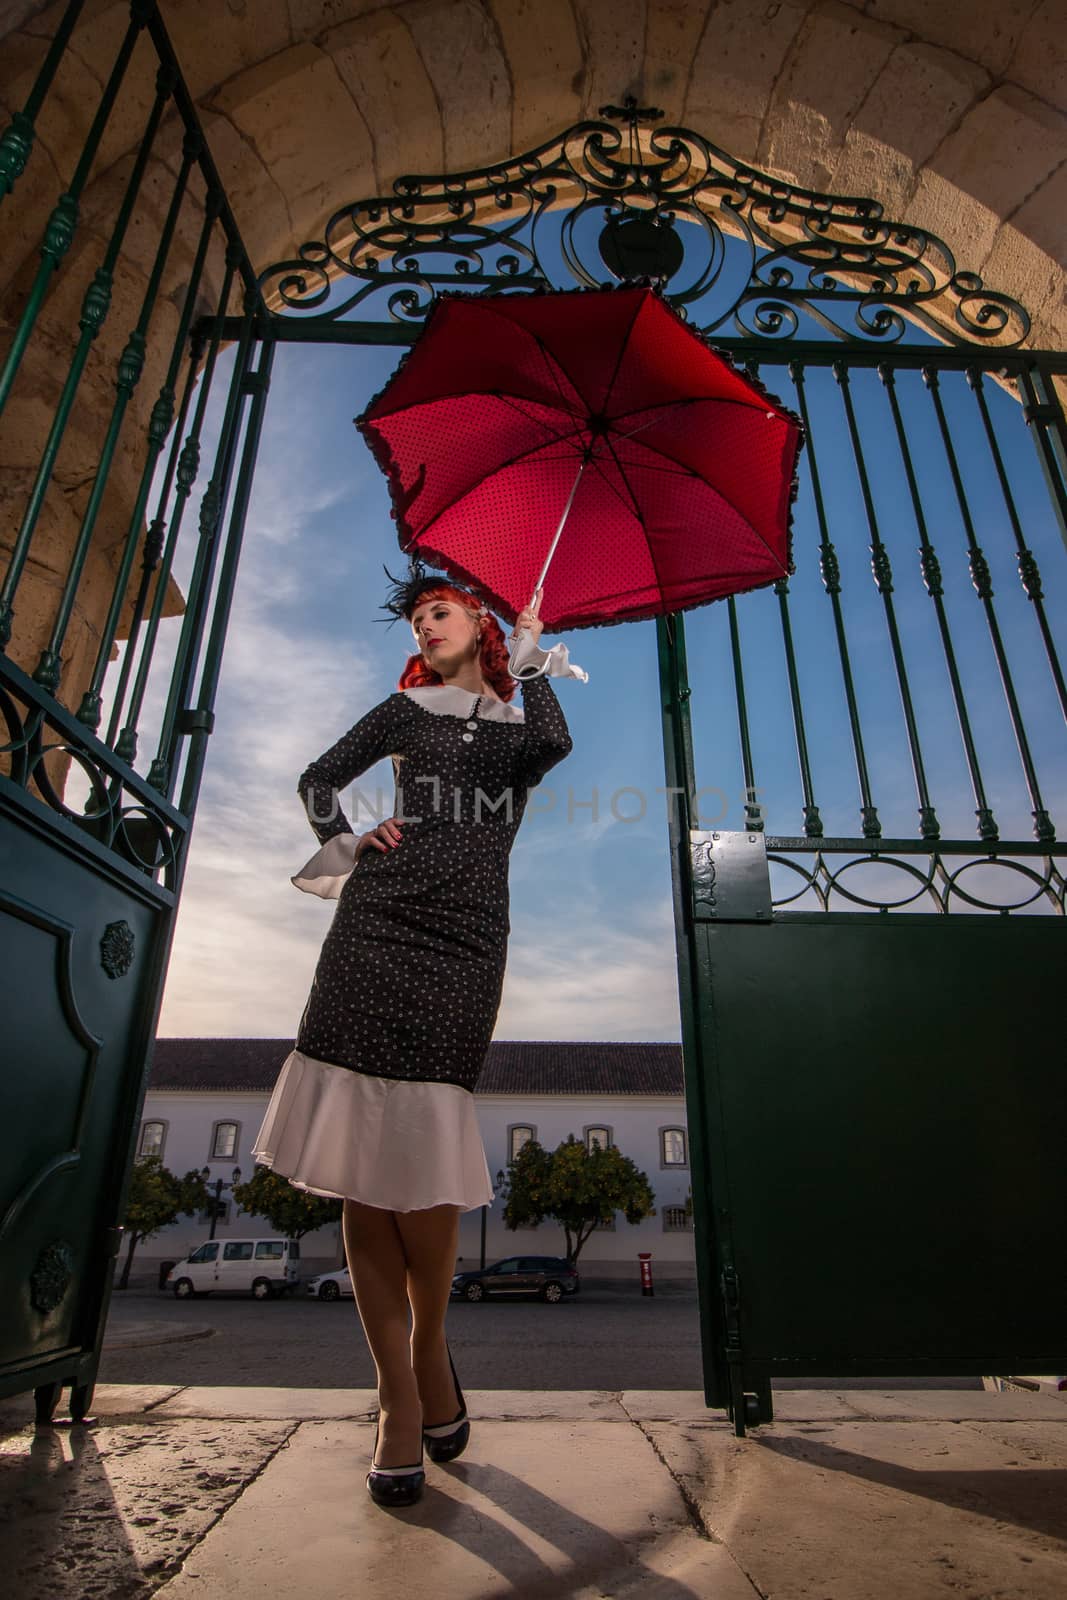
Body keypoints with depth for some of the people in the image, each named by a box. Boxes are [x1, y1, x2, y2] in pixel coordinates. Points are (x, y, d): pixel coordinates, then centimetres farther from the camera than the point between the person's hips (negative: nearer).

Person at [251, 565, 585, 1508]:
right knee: (361, 1162, -4)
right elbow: (320, 778, 22)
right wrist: (345, 842, 8)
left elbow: (554, 744, -7)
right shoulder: (406, 710, 20)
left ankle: (431, 1349, 17)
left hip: (462, 937, -1)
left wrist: (530, 659, 3)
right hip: (376, 920, 2)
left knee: (419, 1155, -9)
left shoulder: (521, 720, 17)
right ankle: (399, 1397, 9)